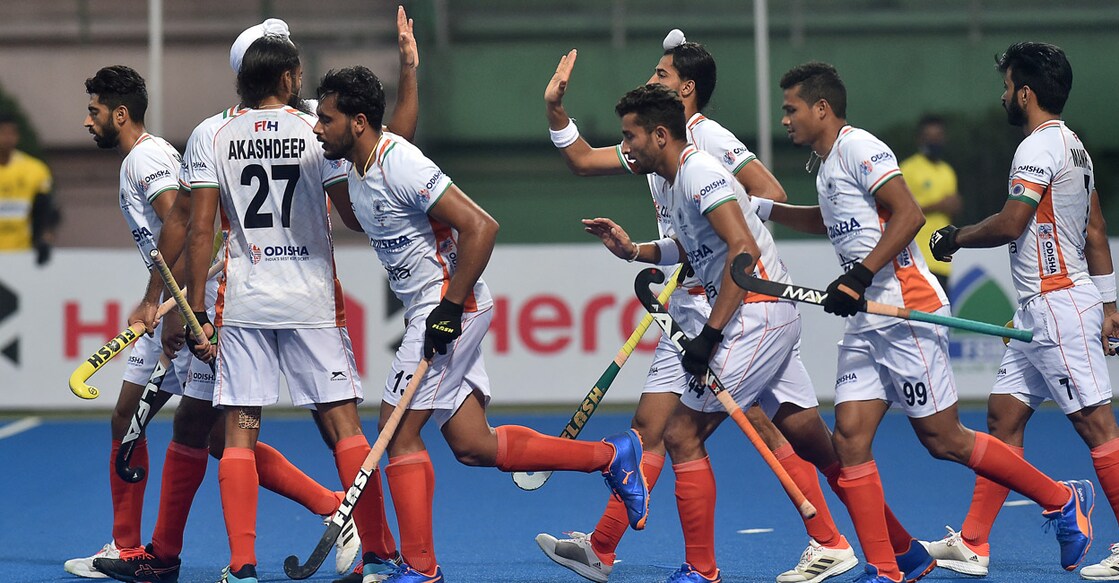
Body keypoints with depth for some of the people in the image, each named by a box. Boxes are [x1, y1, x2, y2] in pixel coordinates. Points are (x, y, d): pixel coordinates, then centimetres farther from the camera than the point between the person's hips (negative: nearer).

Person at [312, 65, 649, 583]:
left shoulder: (401, 163, -19)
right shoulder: (357, 171, 8)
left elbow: (479, 227, -23)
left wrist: (450, 308, -23)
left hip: (452, 307, -9)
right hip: (428, 309, 9)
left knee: (398, 430, -9)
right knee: (474, 446, 8)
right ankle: (611, 456, 19)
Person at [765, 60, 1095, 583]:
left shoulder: (858, 147, -10)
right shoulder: (826, 164, 19)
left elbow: (908, 214, -20)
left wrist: (860, 275, -25)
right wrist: (762, 208, 31)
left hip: (906, 313, -9)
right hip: (867, 322, 9)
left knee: (944, 440, -4)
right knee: (850, 438, -3)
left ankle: (1062, 500, 13)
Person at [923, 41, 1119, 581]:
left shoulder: (1040, 147, -13)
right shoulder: (1073, 146, 18)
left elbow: (1010, 224, -20)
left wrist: (954, 238, -3)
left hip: (1059, 305, -10)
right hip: (1041, 311, 10)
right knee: (1003, 416, 9)